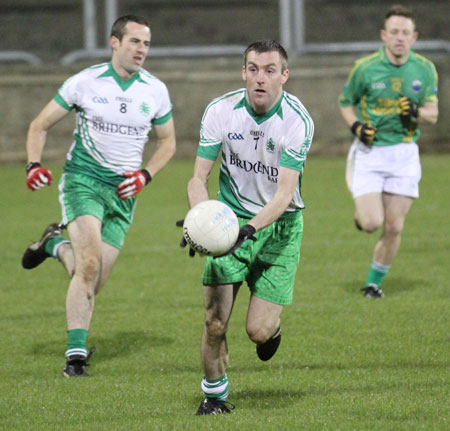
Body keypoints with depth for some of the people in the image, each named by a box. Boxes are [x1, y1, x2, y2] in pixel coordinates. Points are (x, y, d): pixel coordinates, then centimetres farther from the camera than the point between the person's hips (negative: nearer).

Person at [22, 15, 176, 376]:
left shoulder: (155, 91, 2)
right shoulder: (85, 82, -5)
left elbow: (167, 142, 16)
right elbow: (40, 125, 4)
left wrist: (145, 175, -1)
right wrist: (34, 164, -12)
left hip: (123, 191, 3)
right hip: (83, 179, -3)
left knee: (95, 280, 0)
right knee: (90, 263, -23)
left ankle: (55, 244, 31)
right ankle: (76, 353, -18)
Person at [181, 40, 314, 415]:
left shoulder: (298, 121, -19)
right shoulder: (221, 111, -11)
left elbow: (284, 194, -23)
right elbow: (199, 178, -6)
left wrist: (250, 229, -38)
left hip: (280, 227, -2)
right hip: (231, 218, 2)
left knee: (258, 330, -9)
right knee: (215, 322, -10)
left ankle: (273, 324, 30)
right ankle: (215, 395, 16)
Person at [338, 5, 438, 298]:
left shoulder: (425, 70, -1)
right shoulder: (366, 67, -7)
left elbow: (433, 114, 5)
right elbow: (346, 102, 8)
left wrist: (417, 112, -18)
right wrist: (356, 125, -11)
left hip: (404, 153, 2)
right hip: (369, 153, -2)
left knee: (394, 227, 0)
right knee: (371, 224, -13)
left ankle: (374, 282, 20)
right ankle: (361, 211, 24)